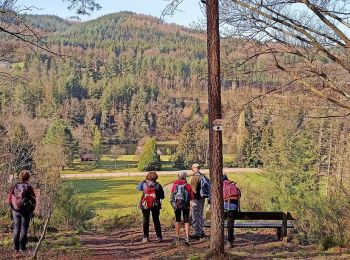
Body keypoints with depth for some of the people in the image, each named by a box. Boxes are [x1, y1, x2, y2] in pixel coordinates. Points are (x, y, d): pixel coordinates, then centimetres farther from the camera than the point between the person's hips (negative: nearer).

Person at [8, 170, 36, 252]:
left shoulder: (15, 186, 2)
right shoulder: (28, 187, -8)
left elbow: (10, 198, 5)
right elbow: (33, 199, -6)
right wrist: (32, 210, 7)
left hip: (15, 211, 3)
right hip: (26, 211, -3)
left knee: (16, 228, 9)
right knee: (24, 228, 2)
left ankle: (16, 247, 9)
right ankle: (22, 247, 1)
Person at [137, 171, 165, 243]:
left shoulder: (144, 184, -7)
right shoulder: (158, 185, -6)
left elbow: (138, 188, 13)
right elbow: (162, 196, -2)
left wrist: (143, 181, 18)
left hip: (145, 205, 0)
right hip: (155, 205, 0)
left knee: (146, 221, 10)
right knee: (156, 221, 10)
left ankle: (146, 237, 10)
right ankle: (159, 237, 10)